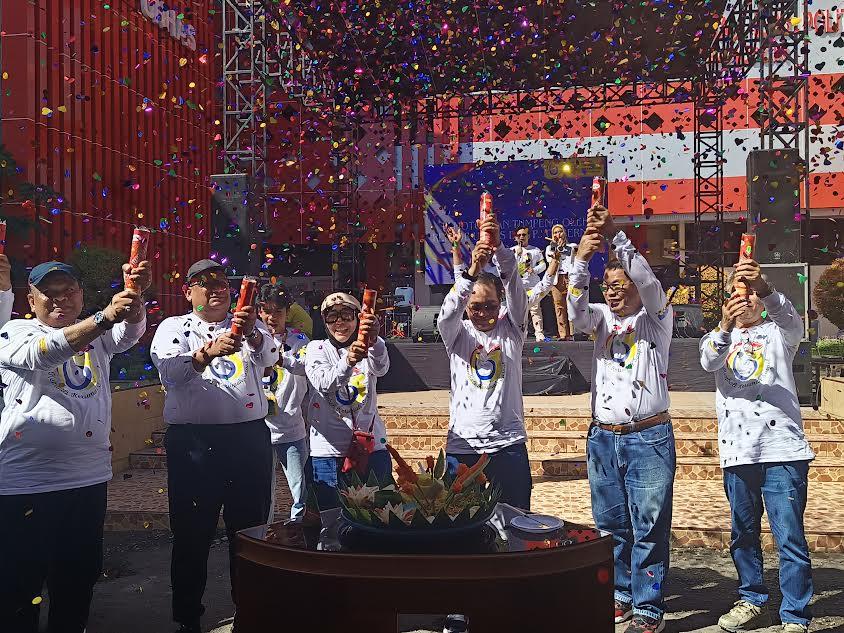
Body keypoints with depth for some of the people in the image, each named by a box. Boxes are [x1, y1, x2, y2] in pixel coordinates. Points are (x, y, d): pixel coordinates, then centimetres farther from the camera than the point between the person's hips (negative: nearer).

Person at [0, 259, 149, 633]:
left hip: (89, 478, 5)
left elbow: (131, 331, -5)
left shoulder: (97, 335, 15)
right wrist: (104, 317, -34)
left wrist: (135, 293, -27)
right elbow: (42, 353, -21)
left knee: (79, 579, 14)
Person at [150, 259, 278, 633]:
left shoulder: (249, 326, 13)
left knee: (251, 528, 10)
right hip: (193, 440, -2)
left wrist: (253, 334, -31)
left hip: (250, 437, 2)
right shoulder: (174, 328, 8)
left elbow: (268, 355, -8)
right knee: (192, 532, 5)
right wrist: (209, 351, -29)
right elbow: (170, 371, -11)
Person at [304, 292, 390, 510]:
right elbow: (323, 384, -18)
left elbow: (381, 368, -20)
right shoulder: (316, 348, 2)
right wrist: (347, 362, -39)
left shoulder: (368, 349, 5)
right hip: (328, 449, -1)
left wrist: (374, 340, -42)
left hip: (371, 446, 2)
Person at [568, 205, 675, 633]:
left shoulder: (656, 318, 2)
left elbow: (649, 283, -18)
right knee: (610, 525, 11)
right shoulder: (601, 317, 11)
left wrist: (616, 235, -30)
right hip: (603, 438, 4)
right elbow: (576, 313, -10)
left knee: (649, 527, -1)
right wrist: (581, 259, -25)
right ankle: (622, 597, 24)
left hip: (649, 438, -4)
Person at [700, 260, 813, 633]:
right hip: (737, 452, 3)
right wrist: (725, 326, -31)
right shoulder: (720, 337, 13)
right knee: (743, 533, 14)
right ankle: (753, 602, 30)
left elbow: (793, 322, -17)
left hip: (782, 449, -3)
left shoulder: (778, 332, 9)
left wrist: (766, 290, -37)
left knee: (790, 537, -4)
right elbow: (709, 362, -11)